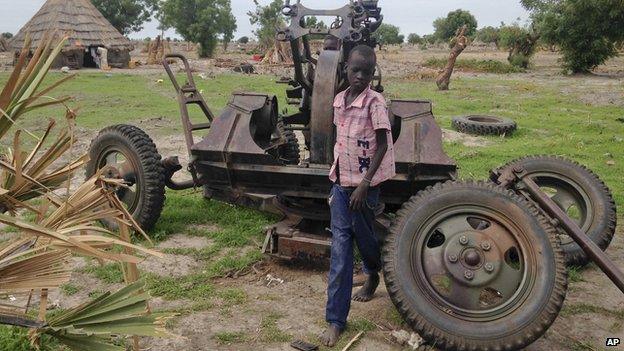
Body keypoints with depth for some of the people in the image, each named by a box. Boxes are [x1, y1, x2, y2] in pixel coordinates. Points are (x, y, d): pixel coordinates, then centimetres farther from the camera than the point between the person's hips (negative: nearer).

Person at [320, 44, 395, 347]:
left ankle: (373, 275, 50)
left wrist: (364, 184, -18)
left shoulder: (375, 102, -12)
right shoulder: (339, 100, 5)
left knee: (364, 238, 14)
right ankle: (335, 320, 8)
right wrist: (336, 176, 16)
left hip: (364, 185, -5)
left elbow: (383, 145, -13)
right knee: (340, 249, 3)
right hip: (340, 183, 5)